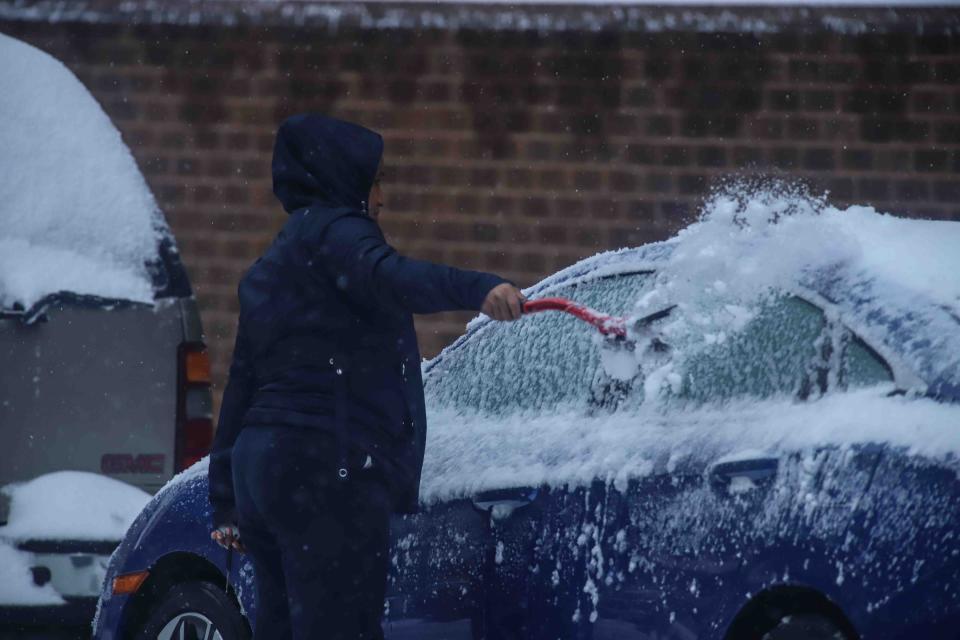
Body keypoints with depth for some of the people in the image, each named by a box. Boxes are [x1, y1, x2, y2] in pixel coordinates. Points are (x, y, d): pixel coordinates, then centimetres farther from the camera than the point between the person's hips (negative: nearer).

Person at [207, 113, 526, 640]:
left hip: (261, 460, 10)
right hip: (328, 467, -10)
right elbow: (387, 278, -27)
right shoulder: (330, 230, -4)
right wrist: (477, 289, -44)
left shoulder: (270, 268, 26)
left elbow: (241, 386, 27)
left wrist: (226, 504, 30)